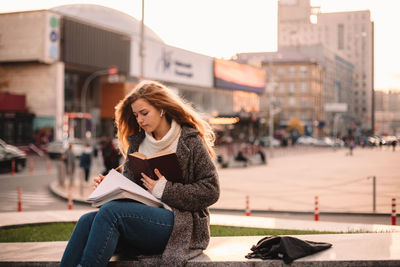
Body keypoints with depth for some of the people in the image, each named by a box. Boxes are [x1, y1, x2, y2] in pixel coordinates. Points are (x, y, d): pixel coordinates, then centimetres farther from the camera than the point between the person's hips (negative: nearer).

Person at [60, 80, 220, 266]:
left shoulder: (190, 141, 0)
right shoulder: (137, 142, 18)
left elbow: (211, 191, -6)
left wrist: (165, 191, -12)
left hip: (181, 223, -6)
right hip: (142, 218, 6)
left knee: (110, 211, -30)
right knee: (87, 221, -23)